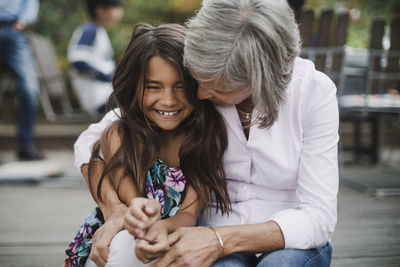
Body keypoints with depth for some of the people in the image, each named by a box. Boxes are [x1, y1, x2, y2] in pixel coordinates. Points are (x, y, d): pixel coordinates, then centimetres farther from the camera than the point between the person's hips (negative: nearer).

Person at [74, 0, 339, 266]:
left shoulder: (315, 91, -15)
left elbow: (318, 216, -18)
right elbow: (92, 140, -4)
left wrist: (222, 240, -31)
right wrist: (117, 211, -24)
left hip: (292, 243, 0)